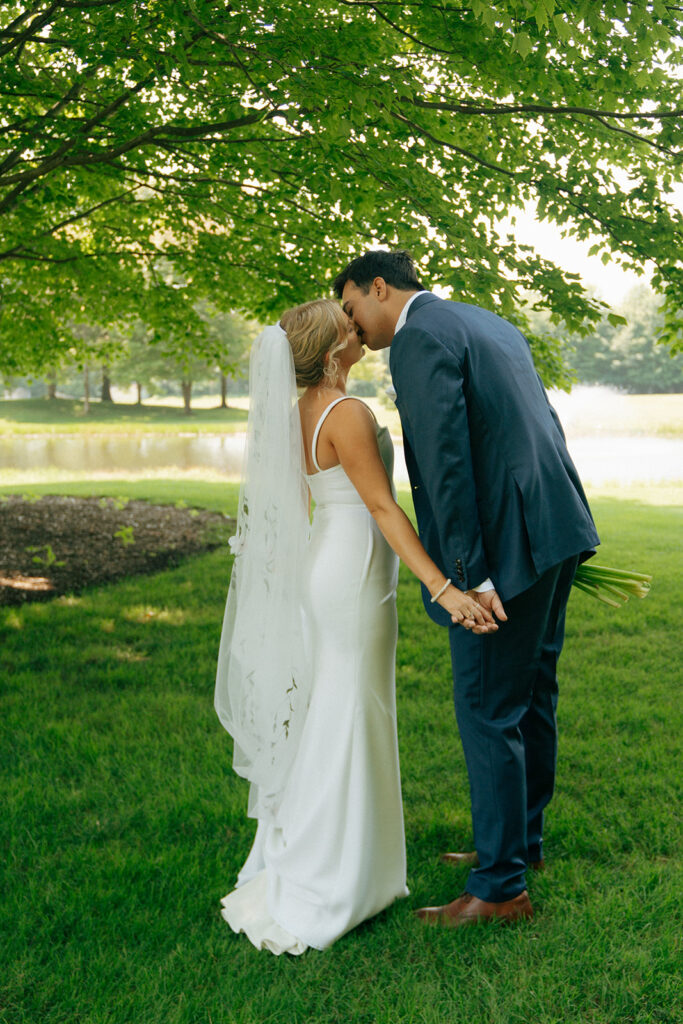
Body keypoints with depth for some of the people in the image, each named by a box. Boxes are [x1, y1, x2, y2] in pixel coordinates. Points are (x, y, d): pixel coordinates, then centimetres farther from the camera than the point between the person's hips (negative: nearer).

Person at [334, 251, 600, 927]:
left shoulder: (419, 339, -11)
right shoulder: (489, 324, 19)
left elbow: (446, 461, -20)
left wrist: (471, 576, -21)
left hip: (505, 543, -10)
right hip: (556, 528, 10)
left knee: (488, 712, -1)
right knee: (532, 697, 19)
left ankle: (500, 886, 11)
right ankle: (521, 840, 35)